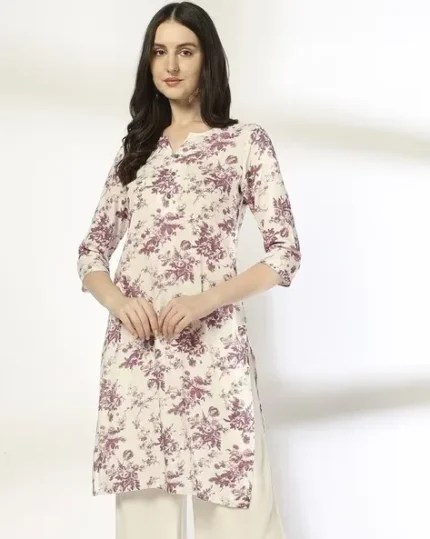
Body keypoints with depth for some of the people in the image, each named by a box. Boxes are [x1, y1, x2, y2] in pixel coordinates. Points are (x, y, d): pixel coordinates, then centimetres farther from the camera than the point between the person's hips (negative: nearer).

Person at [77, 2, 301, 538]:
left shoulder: (247, 140, 6)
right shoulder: (135, 149, 16)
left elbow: (285, 253, 0)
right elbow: (91, 252, 14)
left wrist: (207, 300, -14)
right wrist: (117, 302, -8)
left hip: (211, 343, -3)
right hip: (131, 347, 3)